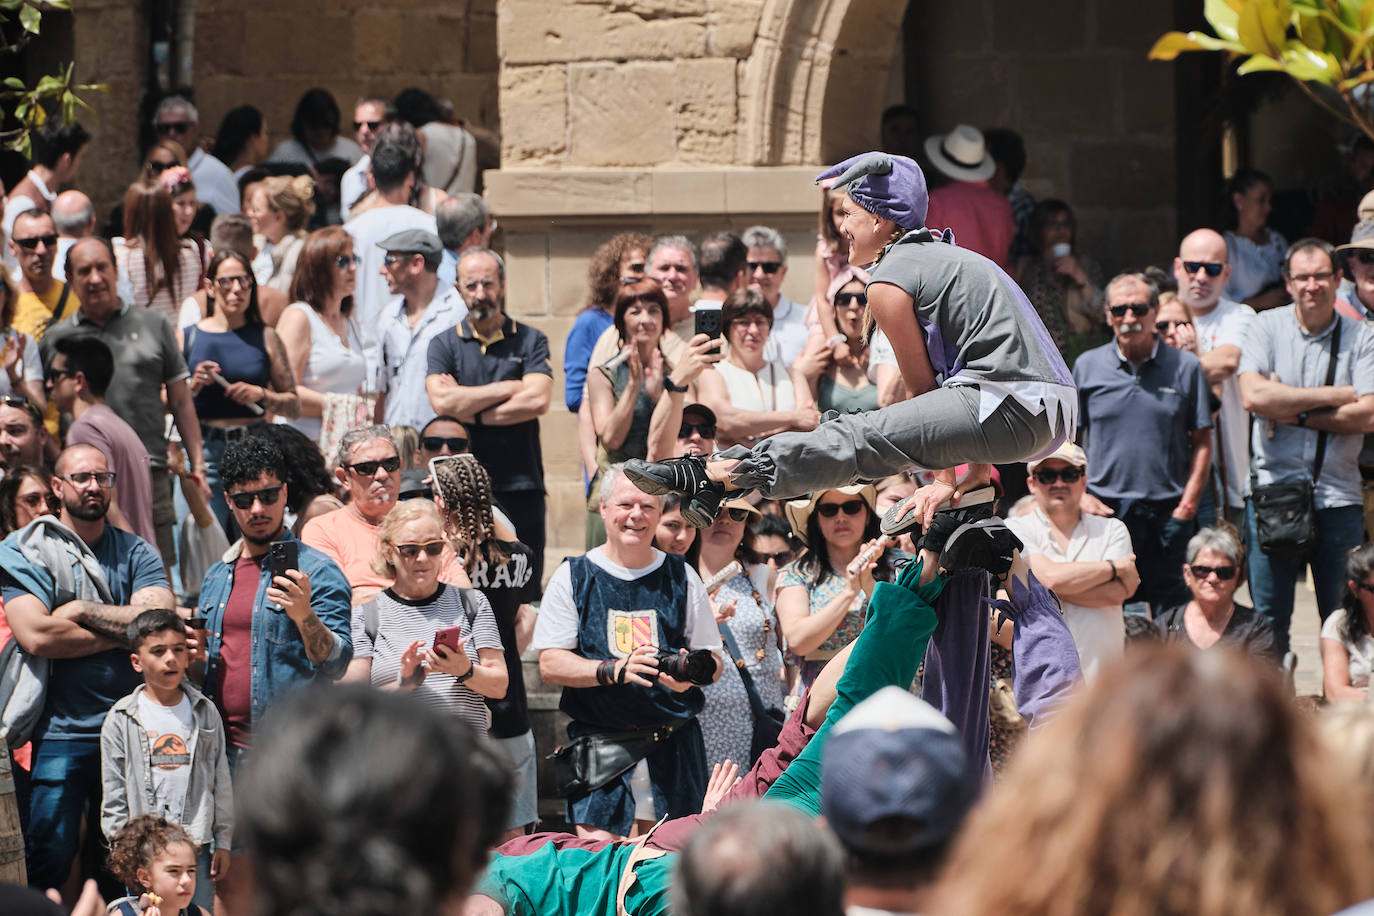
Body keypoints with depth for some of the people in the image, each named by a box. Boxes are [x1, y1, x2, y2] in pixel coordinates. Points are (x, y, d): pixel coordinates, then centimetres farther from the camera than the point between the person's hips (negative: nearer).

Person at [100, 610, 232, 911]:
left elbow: (221, 782, 10)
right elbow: (113, 791, 3)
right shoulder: (121, 719, 1)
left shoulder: (205, 713, 7)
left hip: (197, 846, 2)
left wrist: (223, 841, 7)